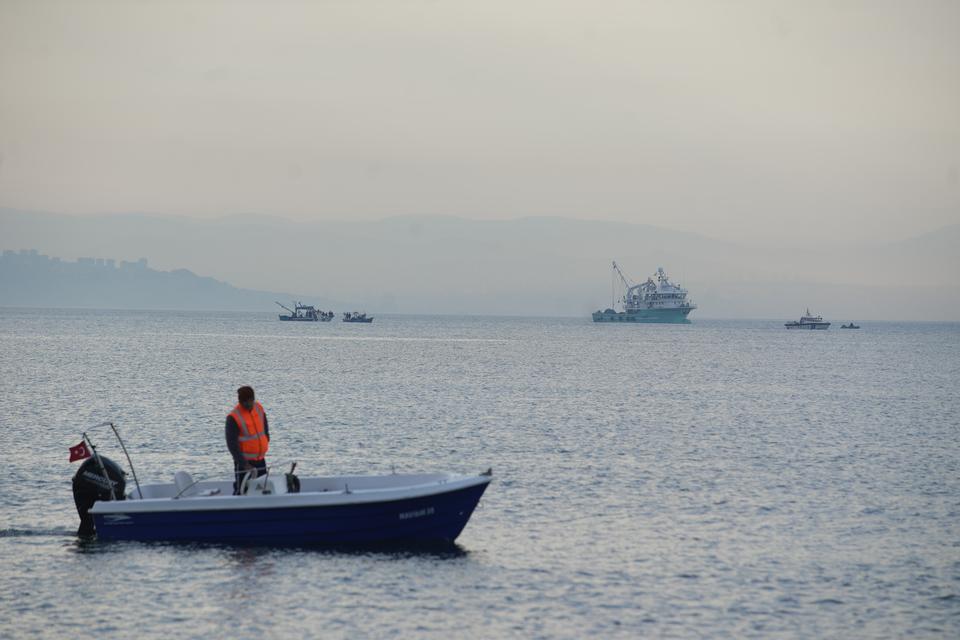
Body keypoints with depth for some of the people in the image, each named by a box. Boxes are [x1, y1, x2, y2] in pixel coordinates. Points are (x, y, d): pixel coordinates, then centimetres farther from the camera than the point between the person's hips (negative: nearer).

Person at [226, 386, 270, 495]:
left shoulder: (258, 408, 1)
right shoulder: (233, 418, -19)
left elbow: (265, 426, 20)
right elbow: (232, 444, -22)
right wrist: (243, 464, -26)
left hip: (260, 459, 7)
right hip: (244, 461, -7)